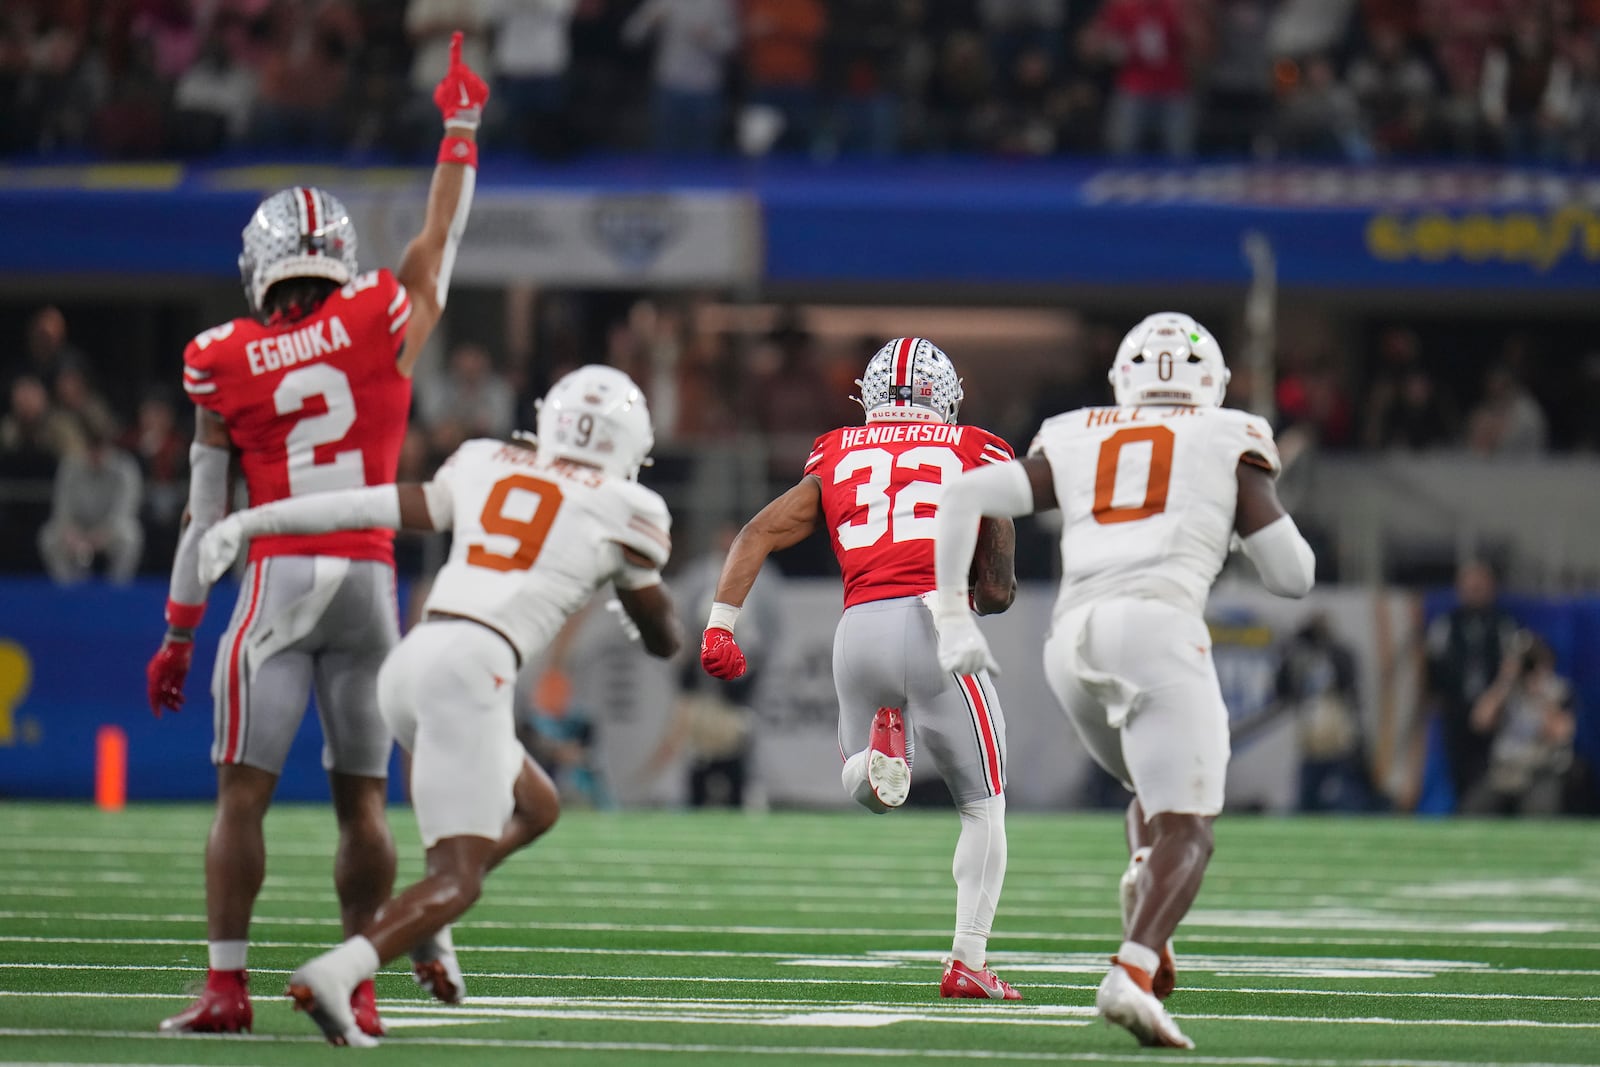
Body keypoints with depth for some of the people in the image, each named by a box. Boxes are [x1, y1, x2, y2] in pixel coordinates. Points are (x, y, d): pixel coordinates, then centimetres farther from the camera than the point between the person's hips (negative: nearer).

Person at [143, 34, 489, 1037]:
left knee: (243, 794, 0)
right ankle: (358, 987, 8)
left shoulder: (223, 364, 0)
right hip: (371, 578, 2)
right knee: (363, 802, 8)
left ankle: (227, 984, -5)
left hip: (280, 580, -2)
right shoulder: (385, 324, 1)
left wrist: (179, 632, 12)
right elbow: (441, 236, 18)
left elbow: (207, 511, 4)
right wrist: (461, 122, 29)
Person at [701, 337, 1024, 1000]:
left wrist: (721, 623, 6)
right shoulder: (977, 456, 13)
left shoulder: (836, 457, 20)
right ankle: (967, 961, 3)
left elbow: (758, 534, 10)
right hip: (934, 622, -2)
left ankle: (877, 750, -13)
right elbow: (997, 592, 13)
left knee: (864, 791, 24)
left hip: (859, 628, 2)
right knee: (983, 807, 14)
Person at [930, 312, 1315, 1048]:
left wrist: (952, 616, 15)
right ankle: (1131, 974, -32)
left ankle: (1146, 940, 2)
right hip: (1159, 623, -4)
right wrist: (1249, 517, 35)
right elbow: (1292, 577, 15)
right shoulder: (1228, 444, 17)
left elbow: (965, 496, 11)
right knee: (1185, 833, -8)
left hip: (1073, 637, 4)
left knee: (1160, 794, 27)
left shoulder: (1074, 443, 24)